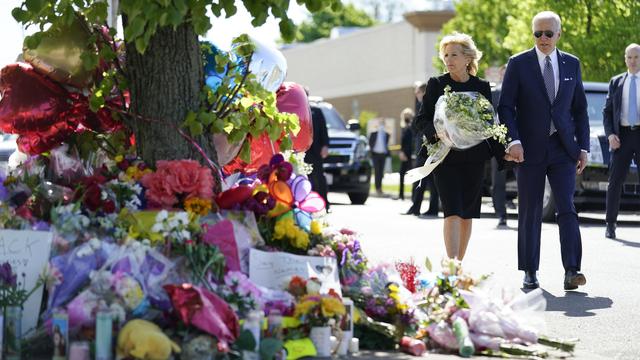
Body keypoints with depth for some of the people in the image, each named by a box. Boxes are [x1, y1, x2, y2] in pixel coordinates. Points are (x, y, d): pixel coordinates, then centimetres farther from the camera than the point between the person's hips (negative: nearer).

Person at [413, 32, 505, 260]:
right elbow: (421, 121, 1)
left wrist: (501, 152, 2)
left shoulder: (482, 87, 8)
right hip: (445, 157, -2)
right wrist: (435, 133, -20)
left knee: (467, 215, 6)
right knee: (452, 212, -14)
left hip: (474, 158, 3)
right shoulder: (436, 85, 3)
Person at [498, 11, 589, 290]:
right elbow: (505, 107, -2)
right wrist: (513, 140, -15)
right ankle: (529, 272, 11)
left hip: (563, 148, 1)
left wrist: (583, 147, 6)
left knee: (567, 209, -9)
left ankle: (571, 271, -13)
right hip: (530, 149, -1)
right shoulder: (518, 64, 1)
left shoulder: (571, 64, 9)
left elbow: (579, 108, 13)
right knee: (530, 212, 3)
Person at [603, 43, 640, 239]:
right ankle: (611, 224, 7)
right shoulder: (616, 82, 11)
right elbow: (607, 111, 10)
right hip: (622, 135, 1)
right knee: (615, 181, 0)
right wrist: (610, 134, -5)